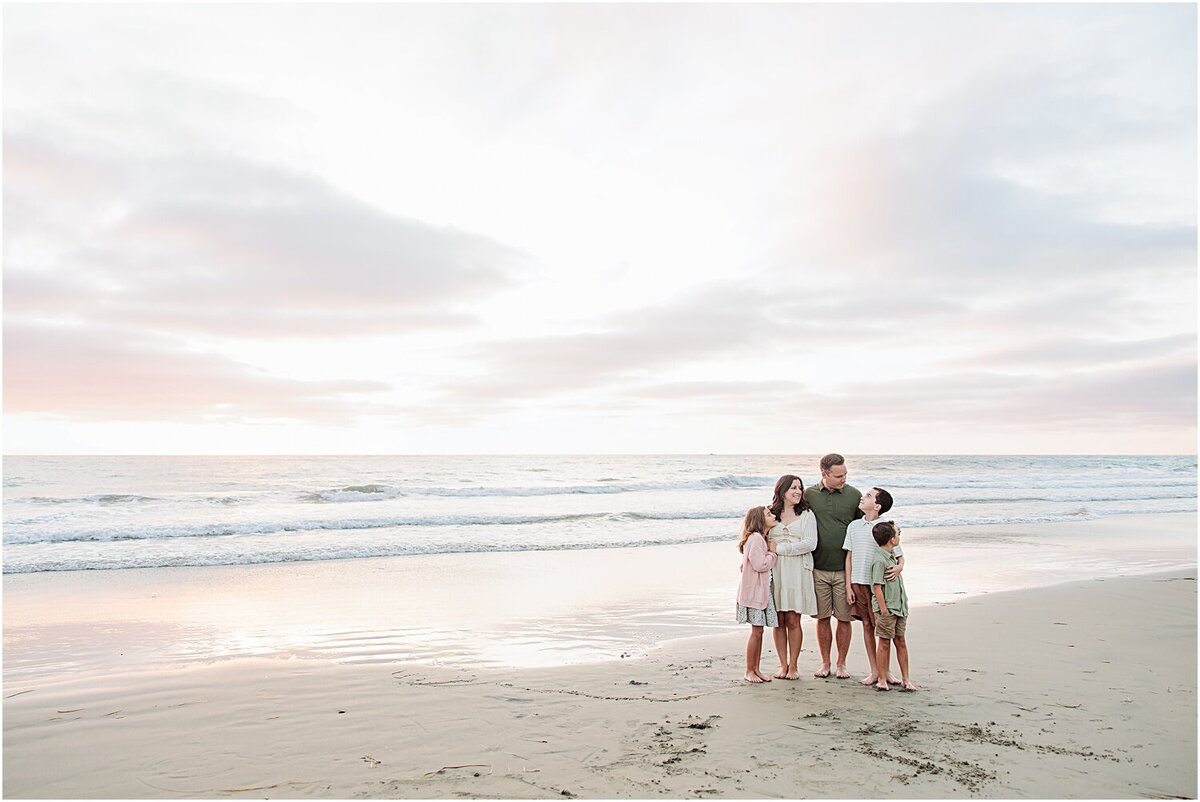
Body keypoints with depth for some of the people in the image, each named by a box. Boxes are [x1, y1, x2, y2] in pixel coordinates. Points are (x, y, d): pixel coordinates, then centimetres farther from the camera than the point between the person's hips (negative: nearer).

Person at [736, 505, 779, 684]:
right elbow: (760, 564, -22)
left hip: (761, 591, 10)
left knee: (758, 631, 10)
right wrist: (772, 552, -9)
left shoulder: (761, 538, 17)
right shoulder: (755, 538, -16)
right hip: (753, 591, -10)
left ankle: (756, 670, 15)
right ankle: (749, 671, 3)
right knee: (756, 631, -5)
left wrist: (770, 551, 7)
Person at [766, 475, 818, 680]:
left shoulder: (806, 514, 5)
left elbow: (810, 543, -6)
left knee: (793, 621, 0)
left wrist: (779, 548, -9)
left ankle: (793, 665, 12)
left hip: (797, 572, -1)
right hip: (775, 571, 1)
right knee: (778, 620, 3)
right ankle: (783, 665, 14)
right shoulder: (770, 513, 9)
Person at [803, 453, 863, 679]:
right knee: (822, 617, 8)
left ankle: (841, 664, 19)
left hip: (845, 569, -1)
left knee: (844, 618, 5)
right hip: (818, 569, 1)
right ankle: (825, 663, 20)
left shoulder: (854, 495, 0)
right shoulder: (809, 494, 2)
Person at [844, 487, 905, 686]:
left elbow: (900, 556, -1)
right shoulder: (854, 526, 5)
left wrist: (898, 568, -24)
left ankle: (886, 670, 17)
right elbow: (849, 557, 8)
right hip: (859, 583, 3)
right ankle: (874, 670, 17)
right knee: (867, 625, 8)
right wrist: (848, 586, 4)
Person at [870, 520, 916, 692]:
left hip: (899, 607, 8)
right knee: (884, 643, 1)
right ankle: (882, 680, 11)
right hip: (886, 609, -8)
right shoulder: (879, 560, -18)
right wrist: (883, 610, -19)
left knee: (901, 641, 12)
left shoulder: (892, 555, 10)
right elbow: (878, 587, -20)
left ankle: (906, 679, 19)